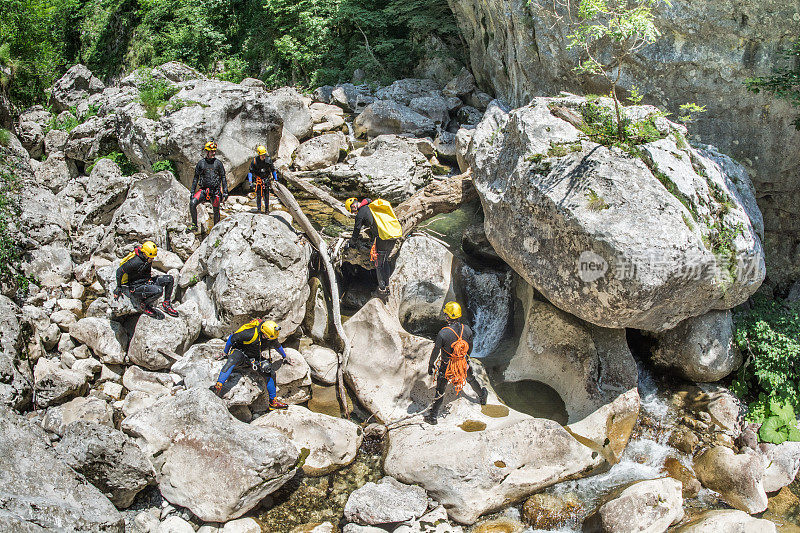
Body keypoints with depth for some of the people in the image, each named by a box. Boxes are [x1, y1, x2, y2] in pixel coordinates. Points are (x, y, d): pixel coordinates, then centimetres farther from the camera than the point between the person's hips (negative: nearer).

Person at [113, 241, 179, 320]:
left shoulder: (148, 259, 0)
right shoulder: (135, 262, -26)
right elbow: (119, 271, -18)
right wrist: (118, 287, -8)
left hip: (146, 281, 9)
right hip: (134, 288, -9)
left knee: (169, 279, -2)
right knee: (158, 290, -32)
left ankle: (166, 304, 8)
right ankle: (143, 304, -7)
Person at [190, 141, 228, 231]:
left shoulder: (218, 163, 3)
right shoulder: (201, 163, 5)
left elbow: (223, 178, 5)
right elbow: (196, 178, 9)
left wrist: (225, 192, -2)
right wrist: (192, 192, 4)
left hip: (215, 191, 0)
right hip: (203, 189, 0)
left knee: (216, 211, 1)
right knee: (192, 203, -20)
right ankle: (194, 225, -8)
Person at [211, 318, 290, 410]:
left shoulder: (272, 338, -11)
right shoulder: (250, 334, -32)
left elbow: (278, 346, 14)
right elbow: (232, 338, -20)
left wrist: (284, 357, 30)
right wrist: (226, 353, -5)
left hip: (255, 357, 6)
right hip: (240, 351, -6)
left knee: (270, 373, -7)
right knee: (231, 362, -40)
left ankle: (273, 402, 5)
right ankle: (218, 387, -50)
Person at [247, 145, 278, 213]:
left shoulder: (268, 160, -10)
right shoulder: (254, 161, -12)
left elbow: (273, 169, 1)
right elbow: (250, 171, -5)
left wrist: (276, 179, 2)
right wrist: (250, 181, -12)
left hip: (266, 179, 1)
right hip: (258, 179, -1)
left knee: (266, 195, -3)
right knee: (258, 194, -7)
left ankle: (267, 209, 5)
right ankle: (258, 208, 5)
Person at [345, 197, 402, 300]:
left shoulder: (361, 213, -1)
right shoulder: (373, 205, 20)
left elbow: (357, 230, 9)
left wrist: (352, 243, 27)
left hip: (383, 237, -7)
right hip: (395, 234, 7)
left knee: (379, 264, 6)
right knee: (385, 260, 21)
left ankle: (382, 289, 8)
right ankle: (387, 285, 25)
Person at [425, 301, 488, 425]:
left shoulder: (443, 333, -26)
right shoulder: (467, 329, -12)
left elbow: (435, 351, -16)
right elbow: (470, 347, 4)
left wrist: (431, 365, 0)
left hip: (447, 366, -3)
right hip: (463, 364, 4)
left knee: (440, 389, 8)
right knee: (471, 379, 31)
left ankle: (433, 416, 16)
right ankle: (482, 397, 54)